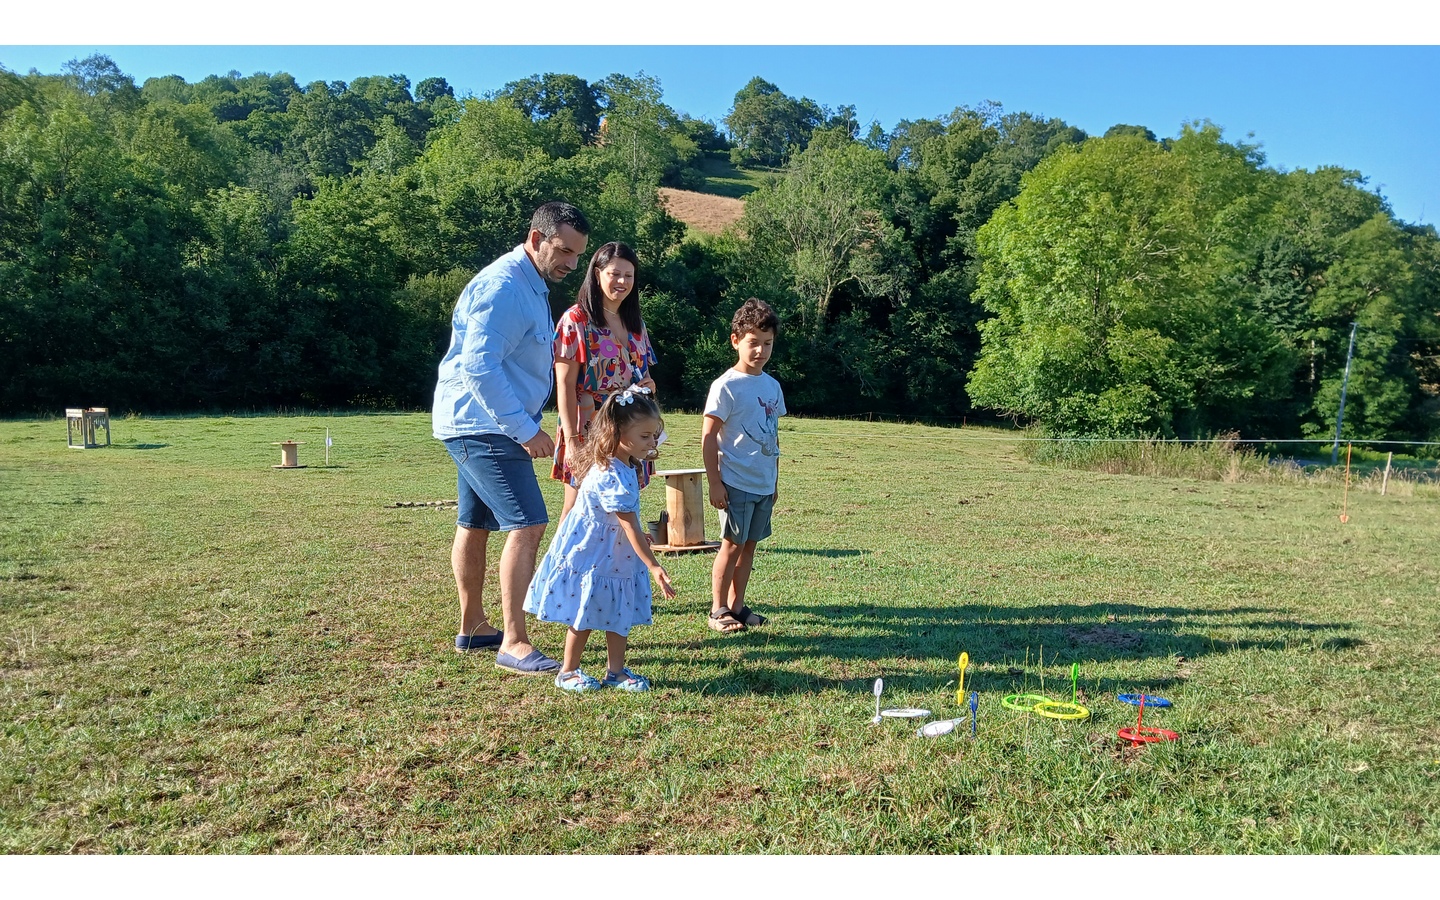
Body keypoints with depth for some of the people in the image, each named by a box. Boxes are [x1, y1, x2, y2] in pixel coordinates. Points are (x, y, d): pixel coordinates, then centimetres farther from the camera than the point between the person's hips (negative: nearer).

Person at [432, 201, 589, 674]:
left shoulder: (531, 286, 15)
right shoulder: (502, 286, -18)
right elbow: (478, 366, -26)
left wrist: (527, 424, 20)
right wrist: (525, 429, -24)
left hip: (475, 426, 11)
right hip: (485, 425, -11)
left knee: (476, 525, 17)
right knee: (527, 525, -15)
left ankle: (472, 627, 29)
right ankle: (513, 643, -12)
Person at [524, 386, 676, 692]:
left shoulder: (625, 465, 1)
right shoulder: (613, 477, -30)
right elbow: (631, 527, -29)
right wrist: (653, 566, -27)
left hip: (616, 555, 9)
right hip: (591, 554, -9)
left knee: (620, 613, 13)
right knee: (584, 616, 5)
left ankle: (615, 671, 24)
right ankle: (568, 672, 22)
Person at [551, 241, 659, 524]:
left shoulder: (636, 325, 14)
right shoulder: (576, 320, -5)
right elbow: (565, 385, -10)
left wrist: (648, 385, -1)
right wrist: (571, 439, -17)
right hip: (588, 433, -6)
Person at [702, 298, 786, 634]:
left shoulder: (773, 386, 10)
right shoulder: (726, 386, -10)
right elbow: (708, 435, -11)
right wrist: (714, 482, -14)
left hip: (764, 484, 6)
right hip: (736, 482, -6)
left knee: (749, 544, 11)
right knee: (732, 544, -1)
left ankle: (736, 606, 22)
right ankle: (718, 610, 11)